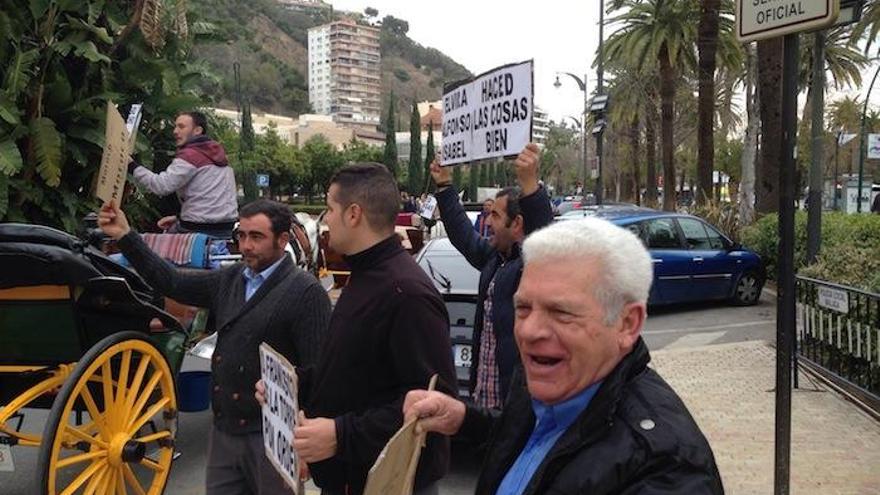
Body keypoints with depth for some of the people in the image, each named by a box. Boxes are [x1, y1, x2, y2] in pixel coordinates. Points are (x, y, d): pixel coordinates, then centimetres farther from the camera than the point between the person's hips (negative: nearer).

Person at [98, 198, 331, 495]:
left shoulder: (306, 292, -13)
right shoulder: (229, 280, 8)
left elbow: (317, 371, -15)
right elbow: (171, 282, 12)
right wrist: (124, 236, 6)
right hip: (223, 431, 6)